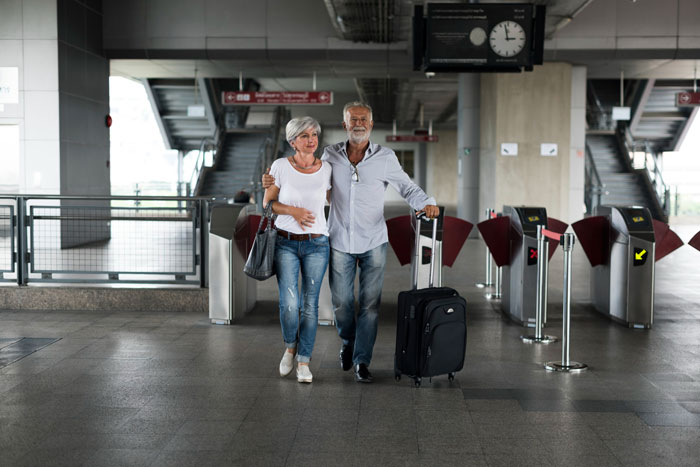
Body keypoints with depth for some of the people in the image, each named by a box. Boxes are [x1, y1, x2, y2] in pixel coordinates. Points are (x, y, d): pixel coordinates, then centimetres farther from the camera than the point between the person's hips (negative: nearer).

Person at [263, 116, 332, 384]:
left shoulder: (326, 169, 0)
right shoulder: (281, 166, -5)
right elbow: (268, 202, 1)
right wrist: (294, 211, -13)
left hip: (316, 245, 2)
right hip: (285, 243, -1)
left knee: (310, 305, 2)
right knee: (289, 303, -12)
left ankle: (303, 361, 15)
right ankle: (290, 346, 18)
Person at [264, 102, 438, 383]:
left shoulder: (385, 157, -4)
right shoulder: (330, 155, 1)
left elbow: (407, 187, 2)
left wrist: (426, 203, -18)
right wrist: (275, 182, 0)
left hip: (373, 243, -1)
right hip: (340, 242, 1)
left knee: (370, 304, -2)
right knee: (341, 302, 8)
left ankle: (362, 361, 9)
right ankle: (348, 342, 38)